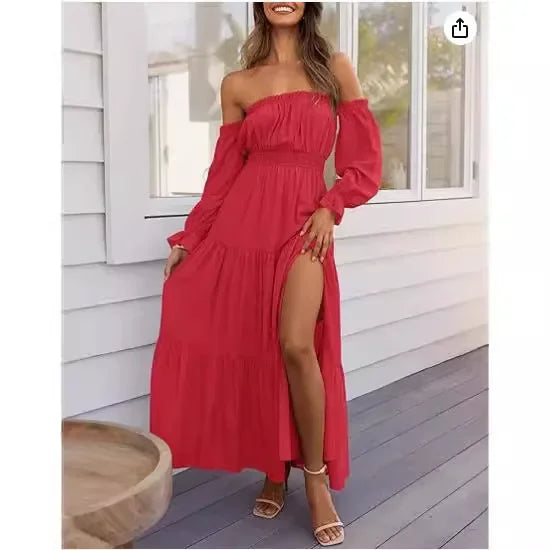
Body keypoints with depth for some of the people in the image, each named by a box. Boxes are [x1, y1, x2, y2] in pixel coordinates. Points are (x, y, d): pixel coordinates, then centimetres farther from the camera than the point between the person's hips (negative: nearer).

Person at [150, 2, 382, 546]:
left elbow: (364, 159, 8)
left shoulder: (335, 69, 9)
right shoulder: (237, 85, 11)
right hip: (243, 222, 2)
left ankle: (316, 476, 0)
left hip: (304, 222, -2)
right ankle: (274, 470, 22)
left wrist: (330, 207, -6)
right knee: (255, 351, 3)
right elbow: (223, 171, 13)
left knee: (296, 345, -19)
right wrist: (188, 238, 11)